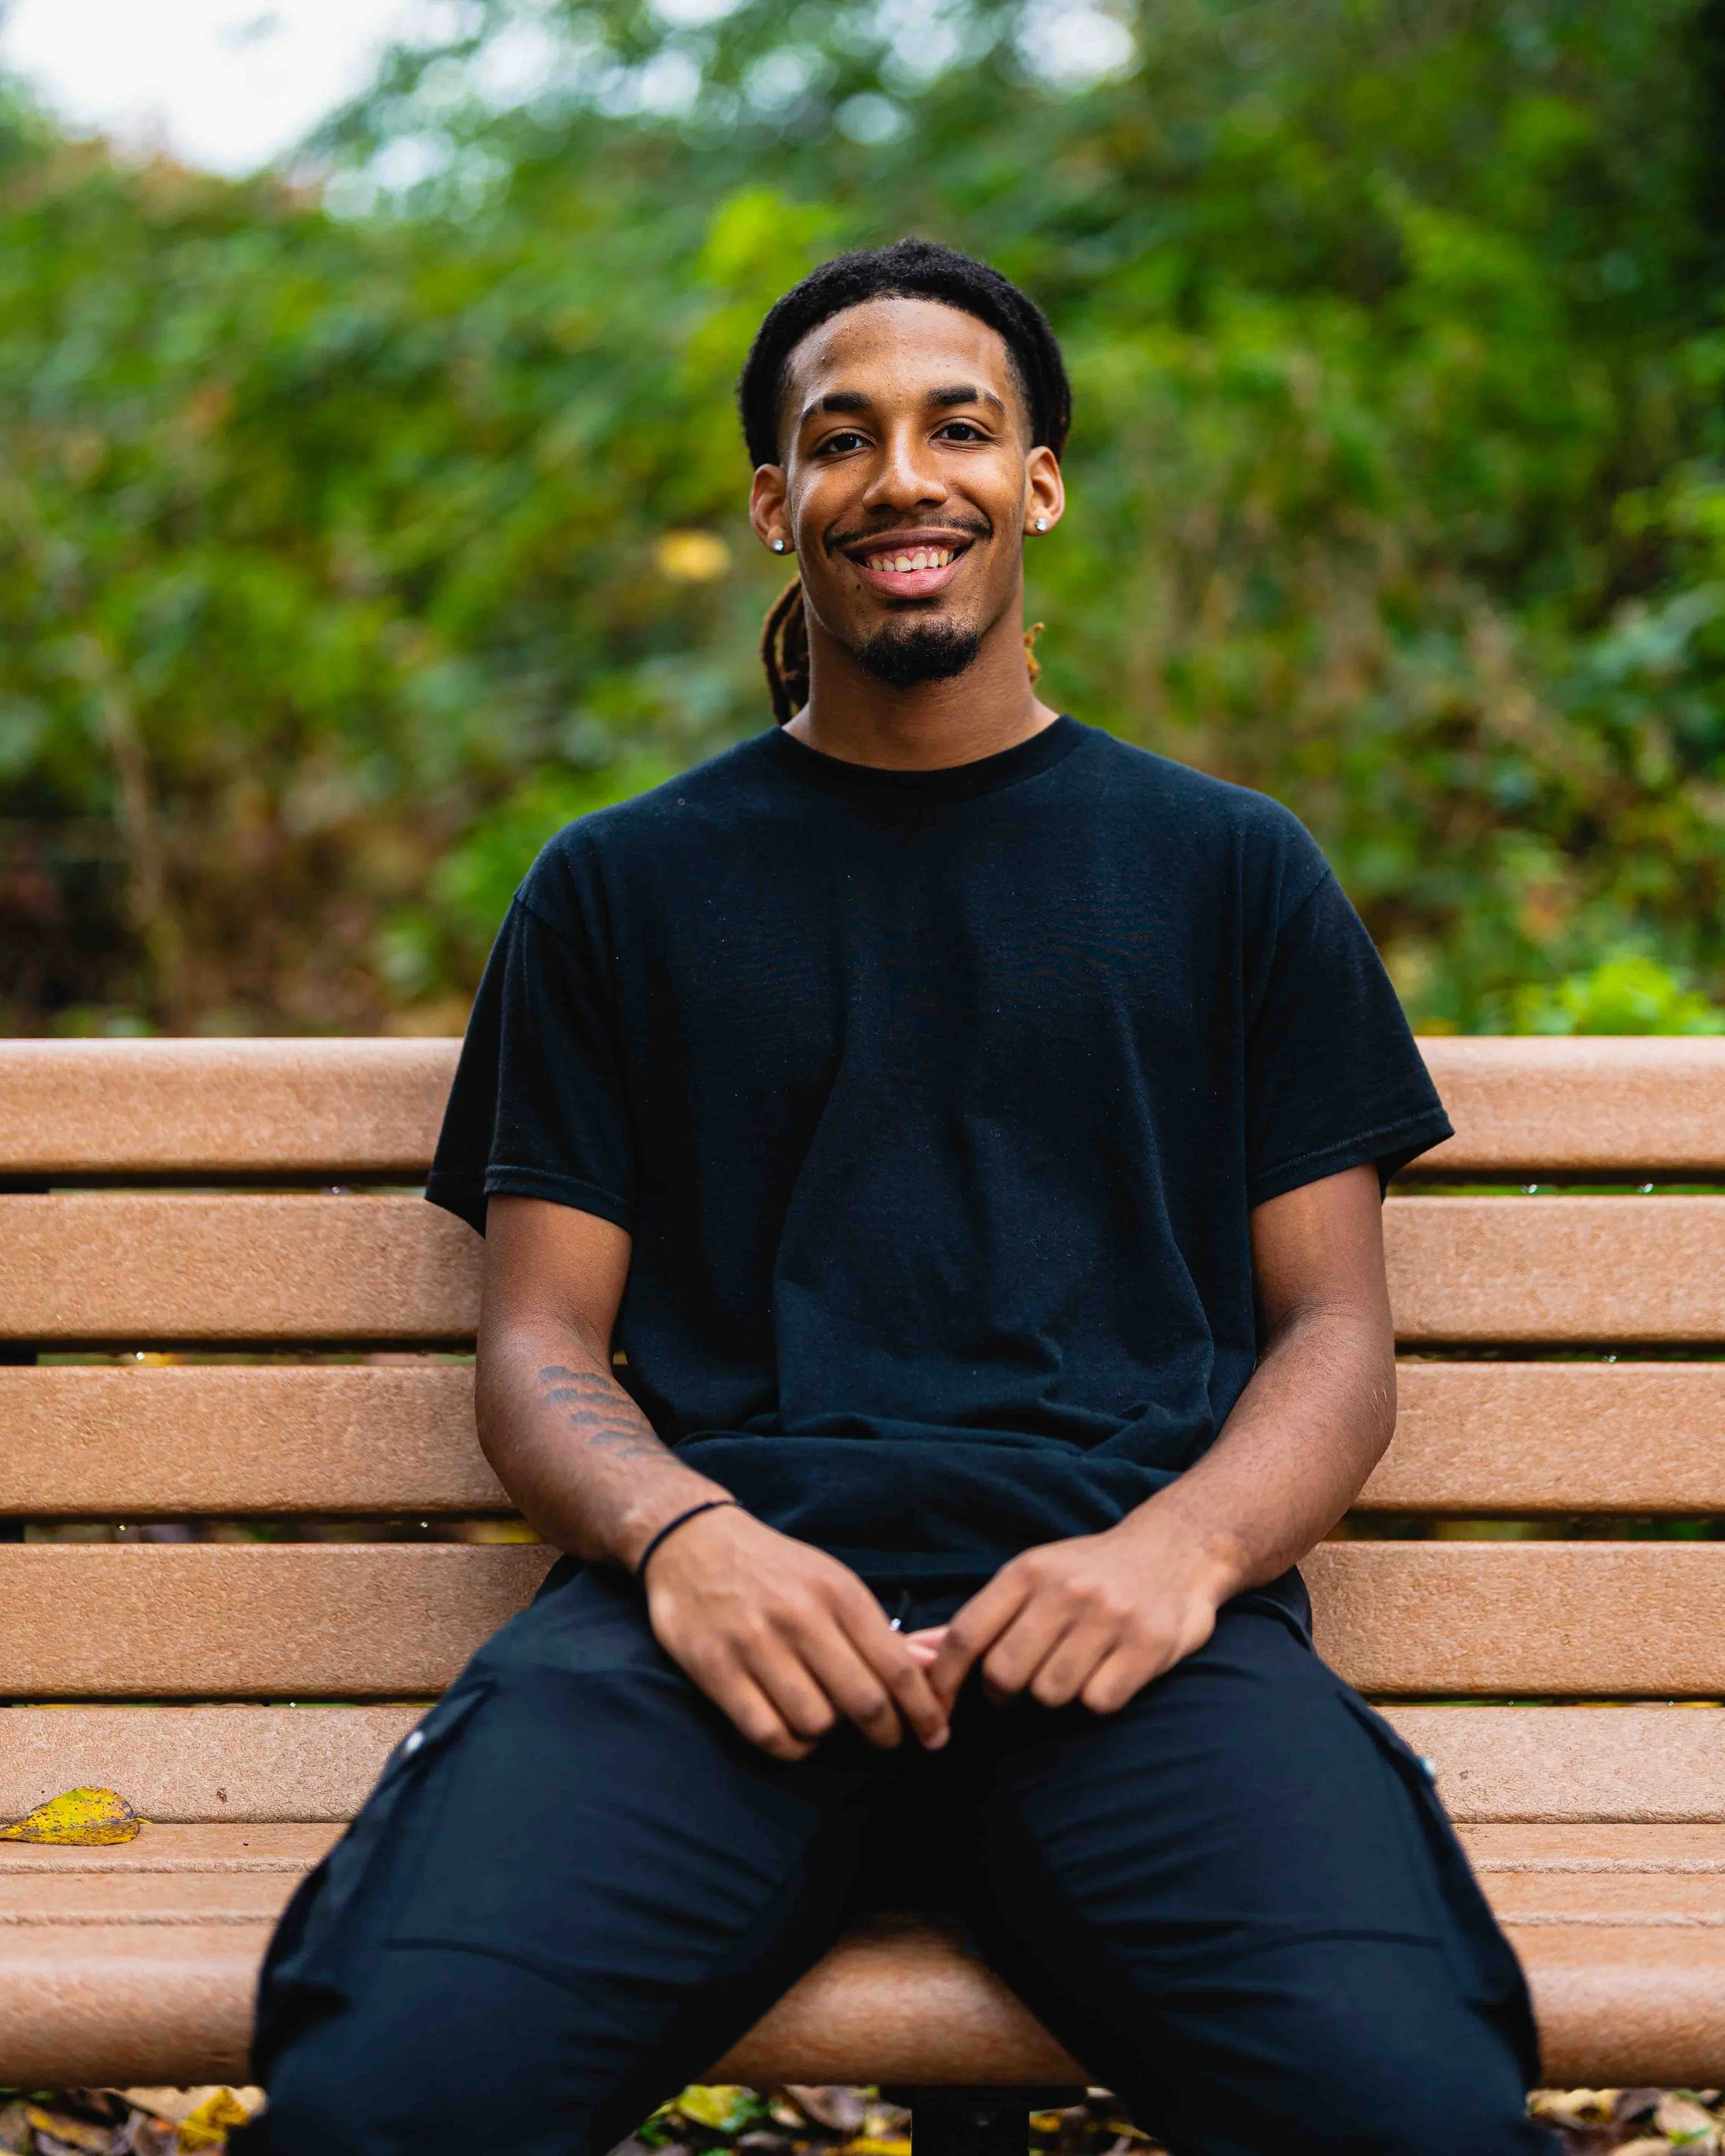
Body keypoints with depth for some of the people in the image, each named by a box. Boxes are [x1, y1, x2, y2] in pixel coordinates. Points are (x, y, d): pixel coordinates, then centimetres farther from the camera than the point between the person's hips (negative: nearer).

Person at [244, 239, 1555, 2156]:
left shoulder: (1228, 868, 22)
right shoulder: (618, 887, 22)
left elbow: (1336, 1331, 16)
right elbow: (539, 1344, 15)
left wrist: (1180, 1547, -7)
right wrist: (681, 1535, -9)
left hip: (1120, 1596, 0)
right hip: (725, 1597, 0)